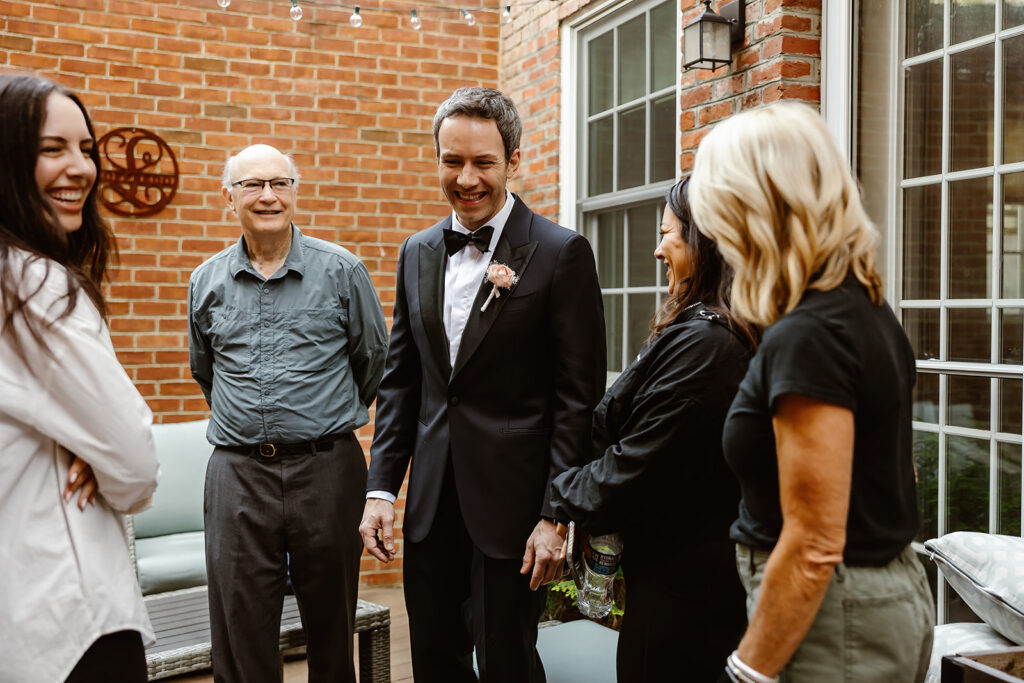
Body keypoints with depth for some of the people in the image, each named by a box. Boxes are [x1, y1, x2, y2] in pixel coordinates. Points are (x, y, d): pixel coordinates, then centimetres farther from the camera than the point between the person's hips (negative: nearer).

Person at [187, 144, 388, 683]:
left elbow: (373, 362, 10)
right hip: (236, 475, 2)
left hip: (326, 470, -2)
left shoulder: (342, 271, 1)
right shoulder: (207, 281, 9)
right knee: (240, 633, 5)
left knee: (331, 626, 10)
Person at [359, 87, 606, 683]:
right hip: (431, 501, 5)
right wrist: (381, 488, 6)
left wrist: (556, 515, -13)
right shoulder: (418, 253, 9)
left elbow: (579, 396, -10)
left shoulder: (562, 254, -8)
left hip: (512, 502, -5)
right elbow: (401, 380, 12)